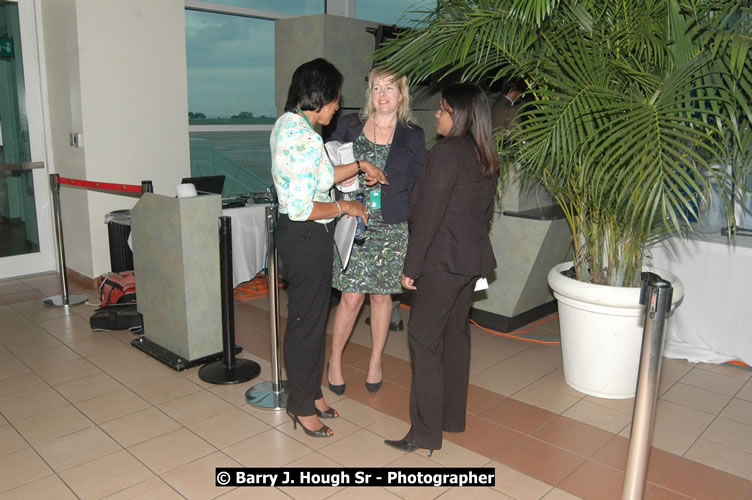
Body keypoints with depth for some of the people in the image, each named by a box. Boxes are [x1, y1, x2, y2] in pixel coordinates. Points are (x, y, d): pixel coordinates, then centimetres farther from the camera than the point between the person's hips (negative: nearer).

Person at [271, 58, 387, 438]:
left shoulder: (286, 124, 8)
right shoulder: (305, 139, -24)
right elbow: (302, 209, -27)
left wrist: (360, 166, 17)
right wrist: (344, 207, -14)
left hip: (301, 235, 10)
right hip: (306, 237, -10)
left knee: (311, 316, 20)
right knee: (307, 320, 4)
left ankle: (310, 392, 36)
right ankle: (302, 406, 23)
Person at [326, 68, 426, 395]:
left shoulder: (412, 137, 3)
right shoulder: (349, 126, 4)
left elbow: (417, 187, 3)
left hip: (392, 229, 1)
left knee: (381, 295, 10)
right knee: (351, 298, 0)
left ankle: (375, 362, 29)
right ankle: (335, 360, 21)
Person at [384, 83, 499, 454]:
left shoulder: (446, 153, -16)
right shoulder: (486, 158, 10)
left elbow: (428, 215, -18)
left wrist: (411, 267, -13)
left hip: (443, 261, -9)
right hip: (473, 258, 9)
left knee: (424, 339, -2)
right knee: (456, 334, 16)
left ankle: (425, 433, 4)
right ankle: (453, 416, 29)